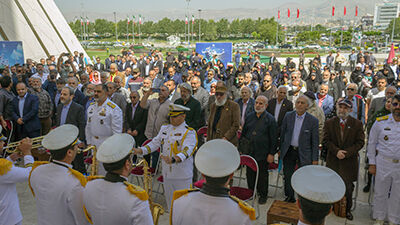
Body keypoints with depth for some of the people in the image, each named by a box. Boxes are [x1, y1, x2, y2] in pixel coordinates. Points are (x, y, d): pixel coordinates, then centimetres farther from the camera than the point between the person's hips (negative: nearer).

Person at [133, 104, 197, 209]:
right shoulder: (164, 129, 11)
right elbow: (155, 143, 9)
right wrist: (141, 151, -8)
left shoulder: (189, 132, -10)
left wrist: (174, 159, -42)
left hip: (182, 175, -6)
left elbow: (187, 150, -24)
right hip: (166, 173, 6)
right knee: (169, 201, 19)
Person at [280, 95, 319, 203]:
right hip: (288, 151, 3)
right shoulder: (288, 116, -1)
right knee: (288, 176, 12)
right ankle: (290, 197, 30)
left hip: (304, 153, -3)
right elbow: (282, 133, 7)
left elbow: (315, 141, -6)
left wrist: (315, 159, -6)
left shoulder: (313, 120, -9)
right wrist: (280, 149, 8)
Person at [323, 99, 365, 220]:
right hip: (333, 160, 1)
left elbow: (360, 142, -5)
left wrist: (346, 153, -15)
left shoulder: (357, 124, -3)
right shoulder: (329, 123, 1)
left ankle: (347, 209, 24)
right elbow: (326, 140, -1)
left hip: (349, 161, -1)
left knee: (348, 187, 6)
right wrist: (336, 151, -16)